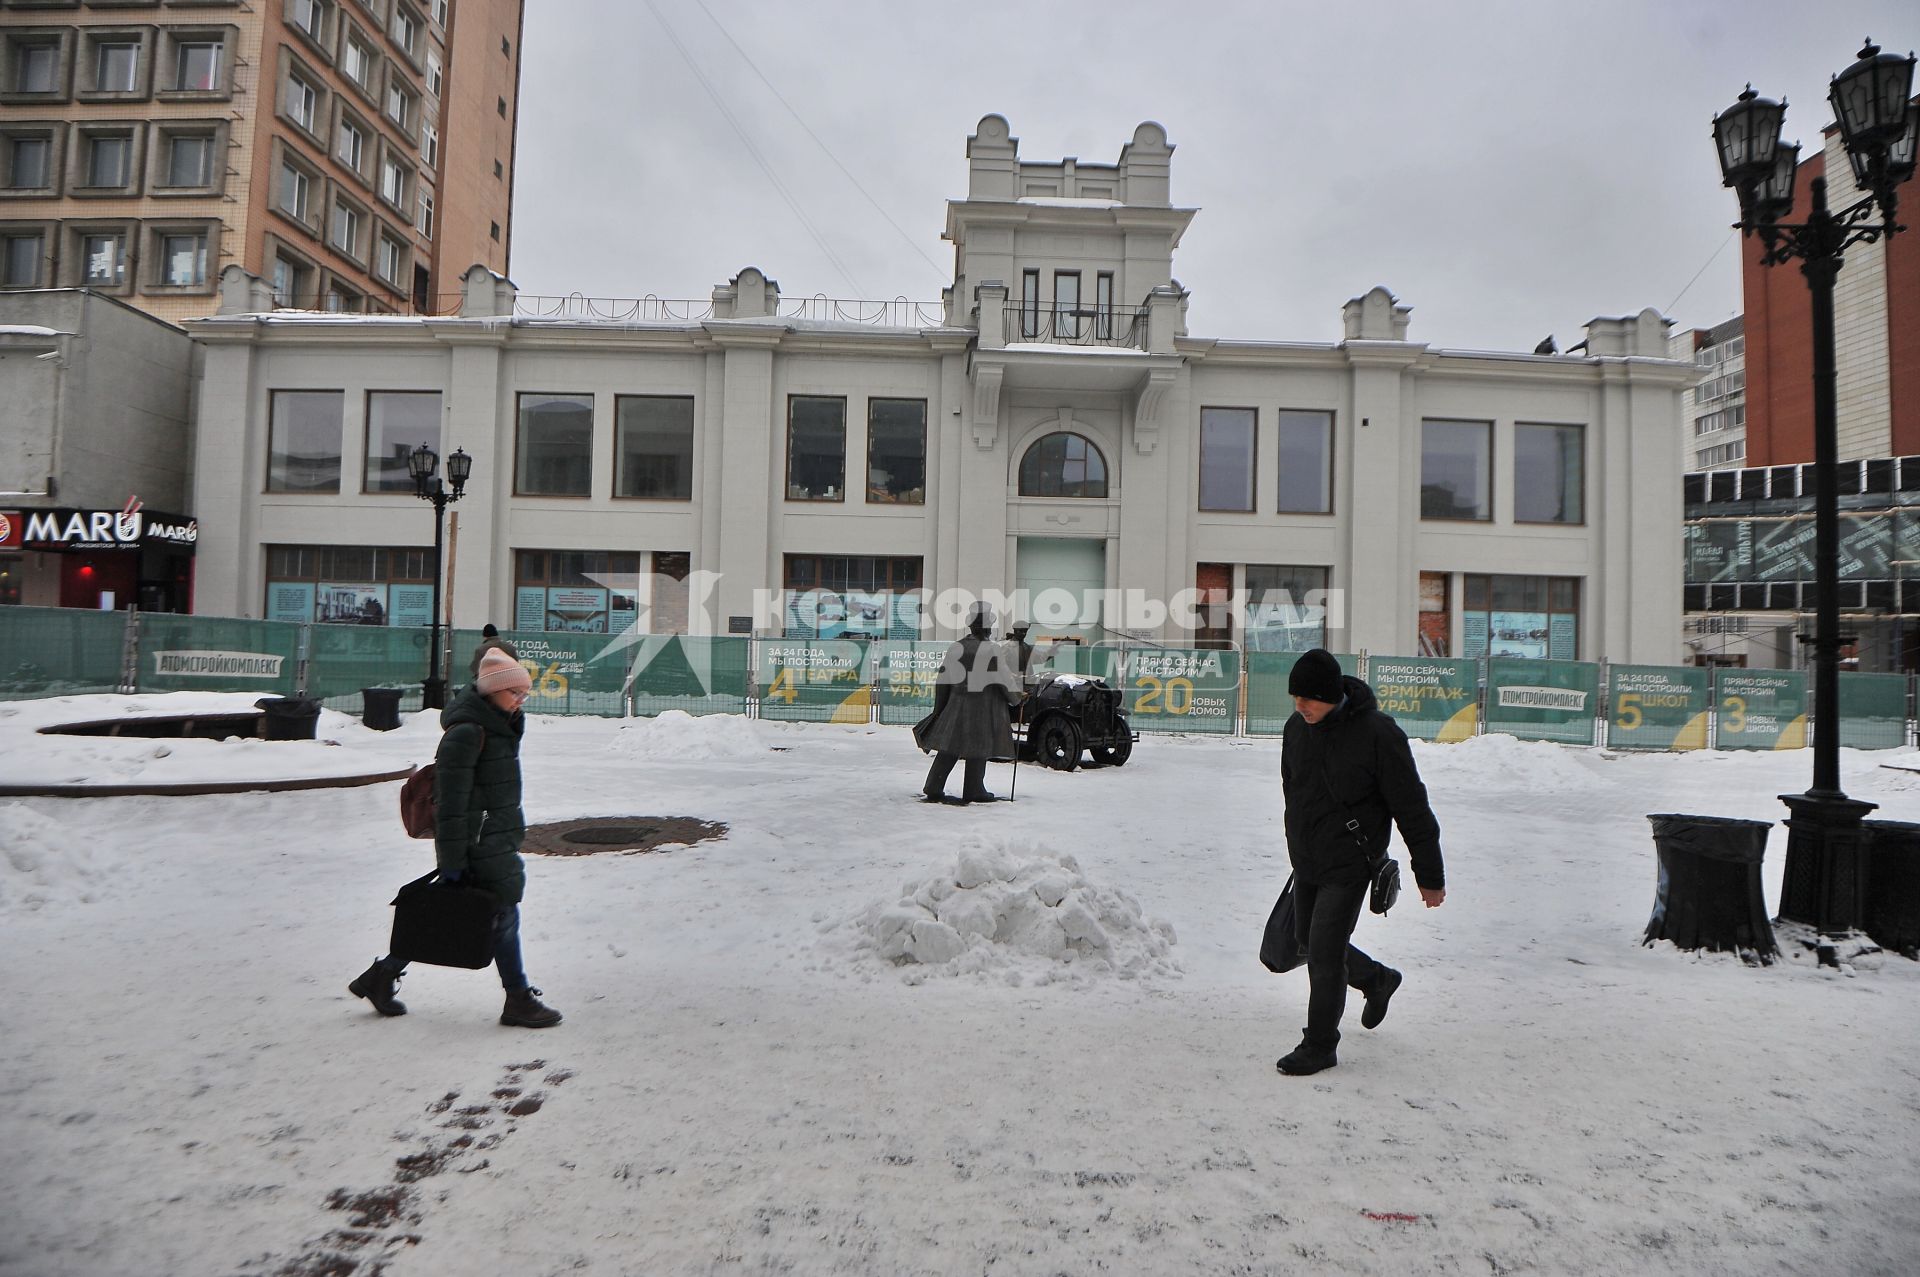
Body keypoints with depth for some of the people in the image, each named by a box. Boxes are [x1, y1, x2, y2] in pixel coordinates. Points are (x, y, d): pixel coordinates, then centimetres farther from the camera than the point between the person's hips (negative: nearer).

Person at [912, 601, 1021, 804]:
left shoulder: (955, 648, 3)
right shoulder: (993, 650, -12)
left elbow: (942, 682, 8)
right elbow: (1005, 680, -11)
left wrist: (939, 709, 18)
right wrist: (1015, 697, 9)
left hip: (957, 705, 5)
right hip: (985, 706, -5)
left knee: (948, 748, 9)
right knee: (979, 749, 6)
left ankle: (933, 789, 10)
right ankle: (973, 791, 12)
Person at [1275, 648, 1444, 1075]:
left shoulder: (1378, 734, -20)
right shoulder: (1296, 727, -1)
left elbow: (1412, 808, -13)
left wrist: (1430, 875, -8)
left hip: (1348, 867, -7)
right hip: (1306, 864, 7)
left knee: (1324, 955, -5)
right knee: (1312, 943, 18)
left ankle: (1319, 1046, 13)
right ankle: (1378, 980, 45)